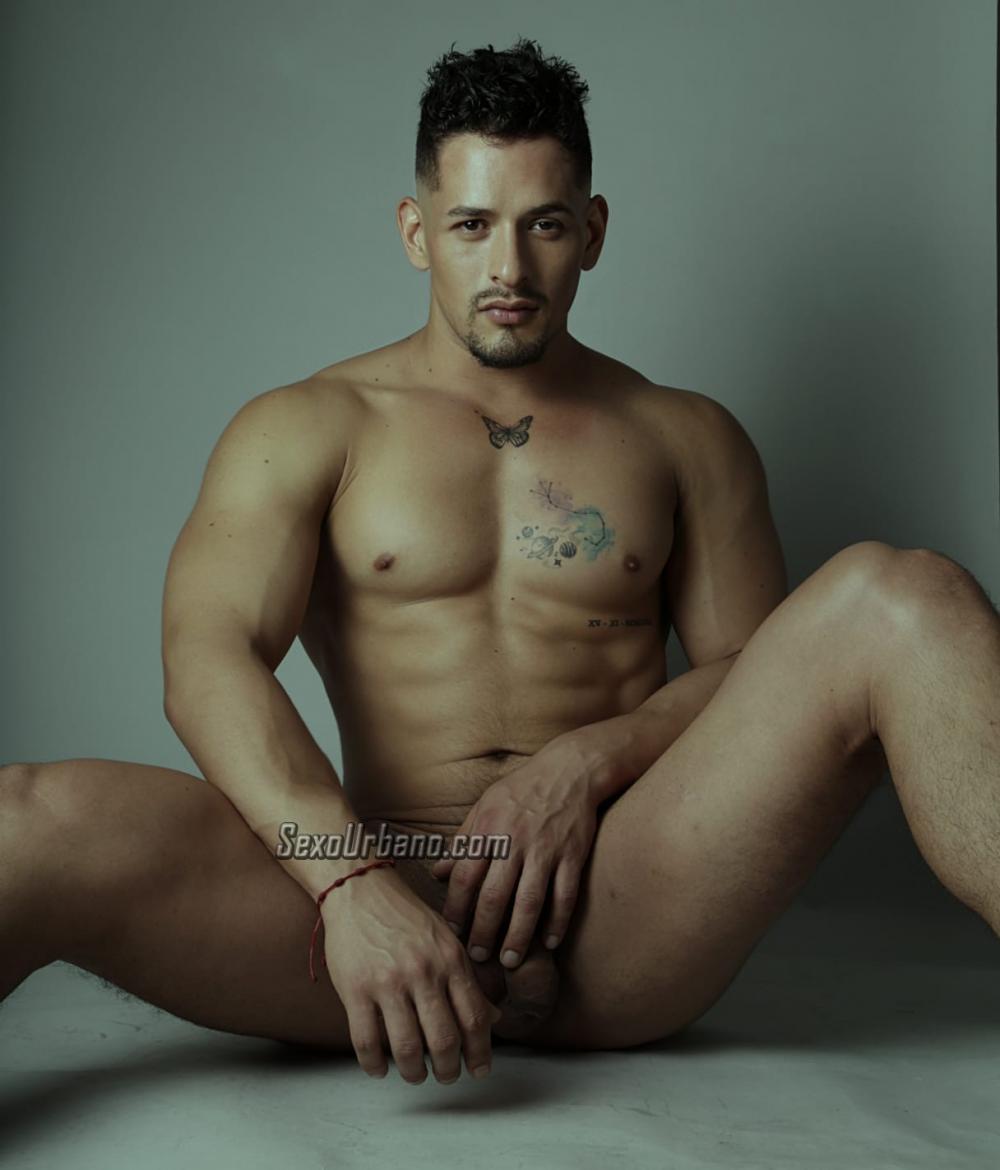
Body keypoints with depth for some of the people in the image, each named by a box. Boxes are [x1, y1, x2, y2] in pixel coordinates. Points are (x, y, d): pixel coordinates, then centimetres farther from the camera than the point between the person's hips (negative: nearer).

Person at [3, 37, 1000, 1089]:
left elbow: (755, 671, 13)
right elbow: (209, 664, -5)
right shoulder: (301, 431, 11)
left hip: (619, 920, 2)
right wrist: (349, 883, -23)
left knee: (900, 596, -21)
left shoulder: (686, 438, 17)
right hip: (379, 898, -1)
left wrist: (588, 761, -9)